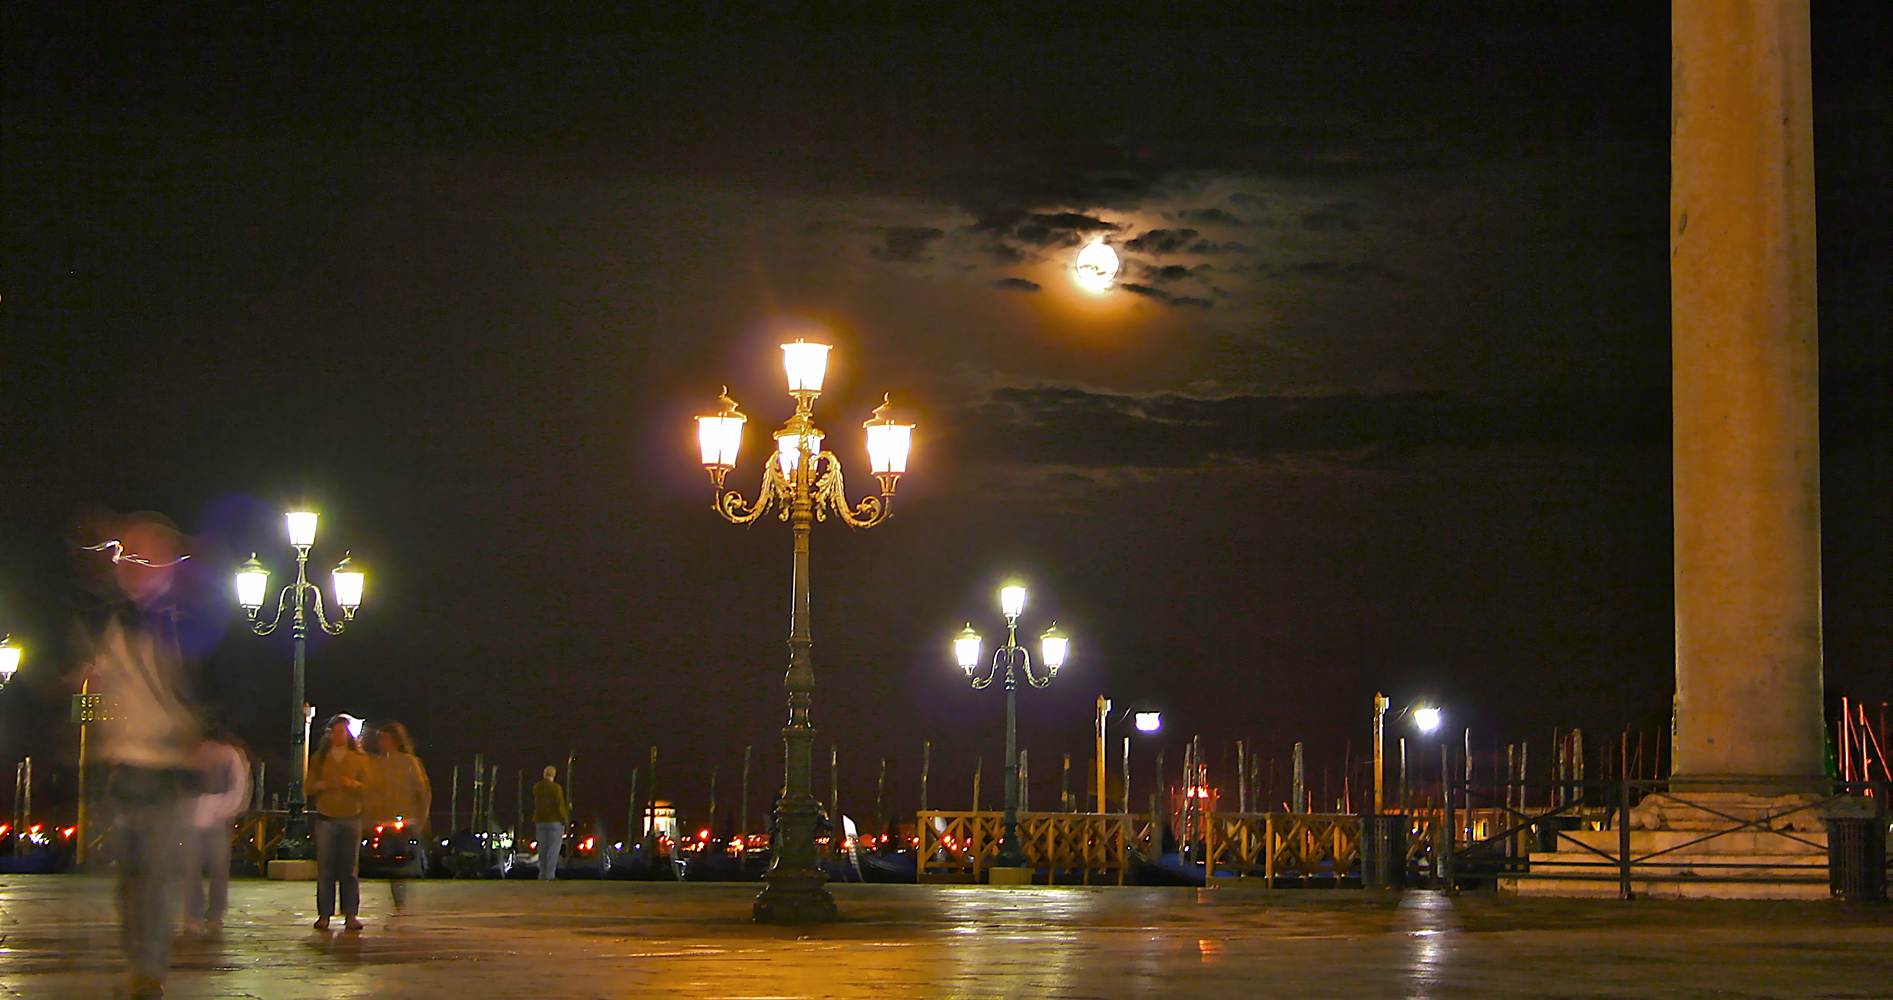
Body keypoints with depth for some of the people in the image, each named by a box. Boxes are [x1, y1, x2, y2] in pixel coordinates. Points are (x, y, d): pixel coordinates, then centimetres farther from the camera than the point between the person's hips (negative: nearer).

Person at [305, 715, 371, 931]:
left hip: (351, 818, -1)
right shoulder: (319, 759, 14)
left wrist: (349, 783, -16)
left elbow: (365, 787, 3)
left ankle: (351, 914, -1)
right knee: (325, 868, -4)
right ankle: (324, 914, -2)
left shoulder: (360, 759, 10)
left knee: (350, 868, -3)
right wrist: (323, 785, -12)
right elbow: (309, 786, 9)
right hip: (326, 818, 1)